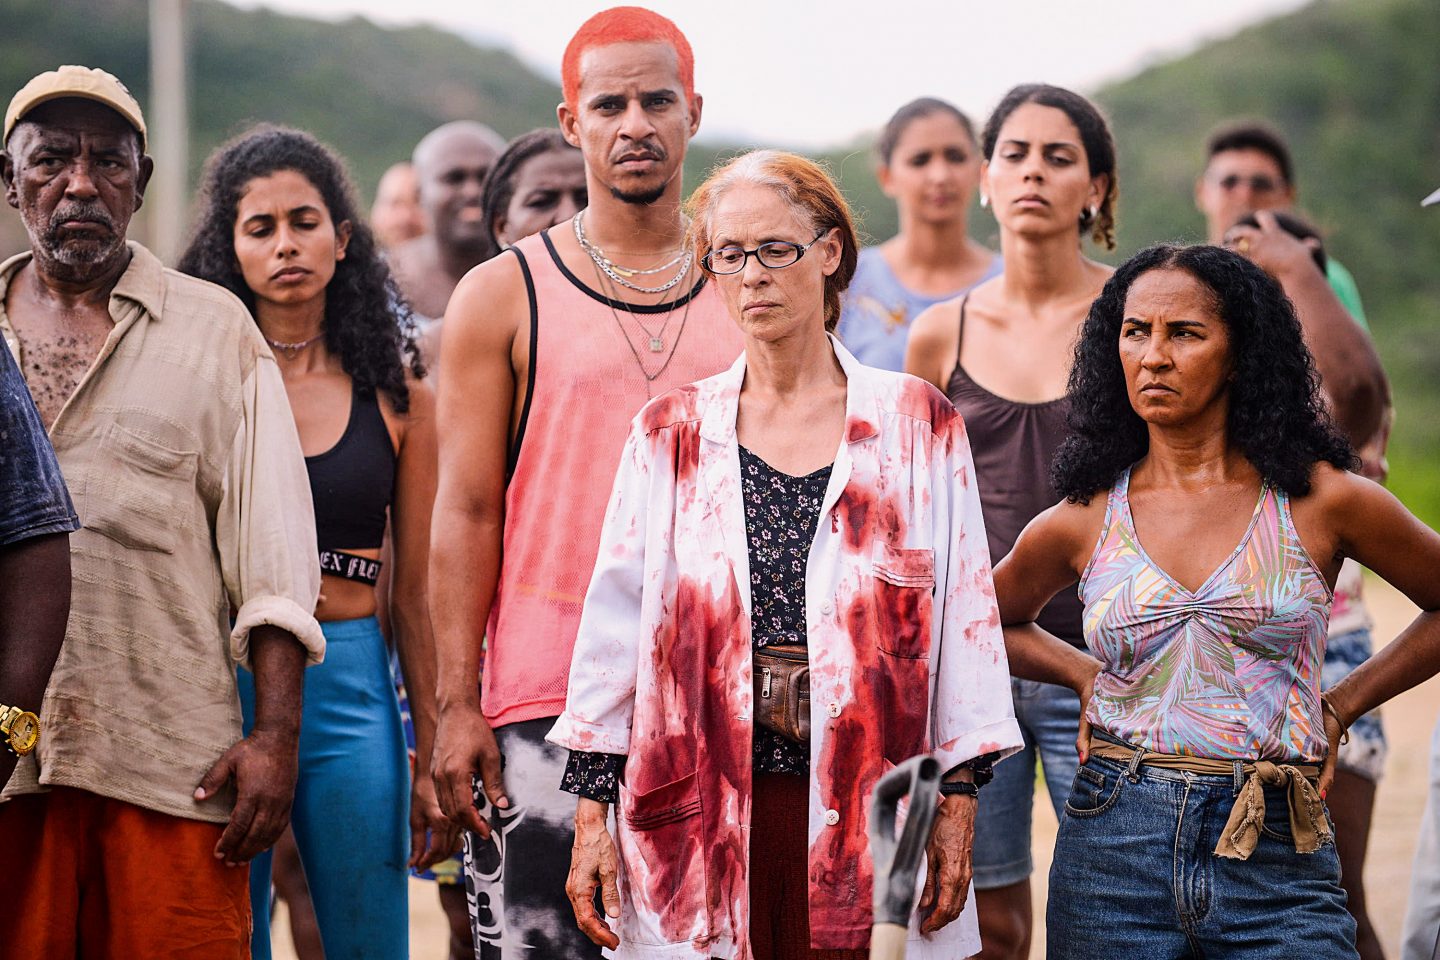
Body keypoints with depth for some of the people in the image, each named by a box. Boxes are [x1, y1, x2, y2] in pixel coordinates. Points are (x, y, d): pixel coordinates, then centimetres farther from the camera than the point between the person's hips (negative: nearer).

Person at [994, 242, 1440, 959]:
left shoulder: (1321, 502, 0)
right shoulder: (1080, 523, 5)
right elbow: (990, 622, 25)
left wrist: (1341, 705, 8)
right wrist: (1086, 676, 10)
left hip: (1277, 868, -1)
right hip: (1114, 853, 2)